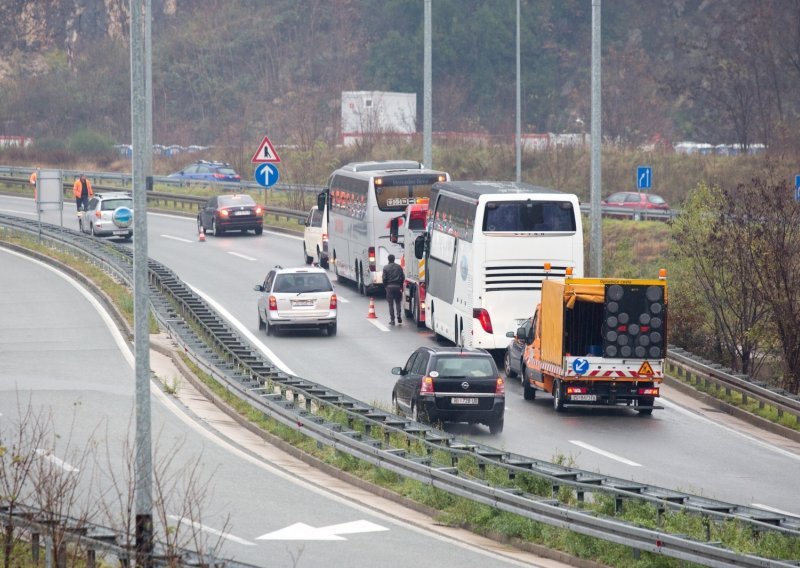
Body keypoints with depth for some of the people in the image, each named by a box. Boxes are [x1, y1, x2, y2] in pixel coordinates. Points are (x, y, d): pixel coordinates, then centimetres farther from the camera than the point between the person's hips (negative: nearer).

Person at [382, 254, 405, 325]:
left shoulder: (386, 268, -4)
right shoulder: (399, 267, 3)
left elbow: (384, 278, -6)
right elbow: (403, 277, 4)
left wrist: (385, 286, 6)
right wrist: (401, 285, 15)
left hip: (389, 287, -2)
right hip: (397, 286, 2)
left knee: (391, 304, 3)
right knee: (398, 302, 16)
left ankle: (392, 320, 0)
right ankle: (399, 316, 3)